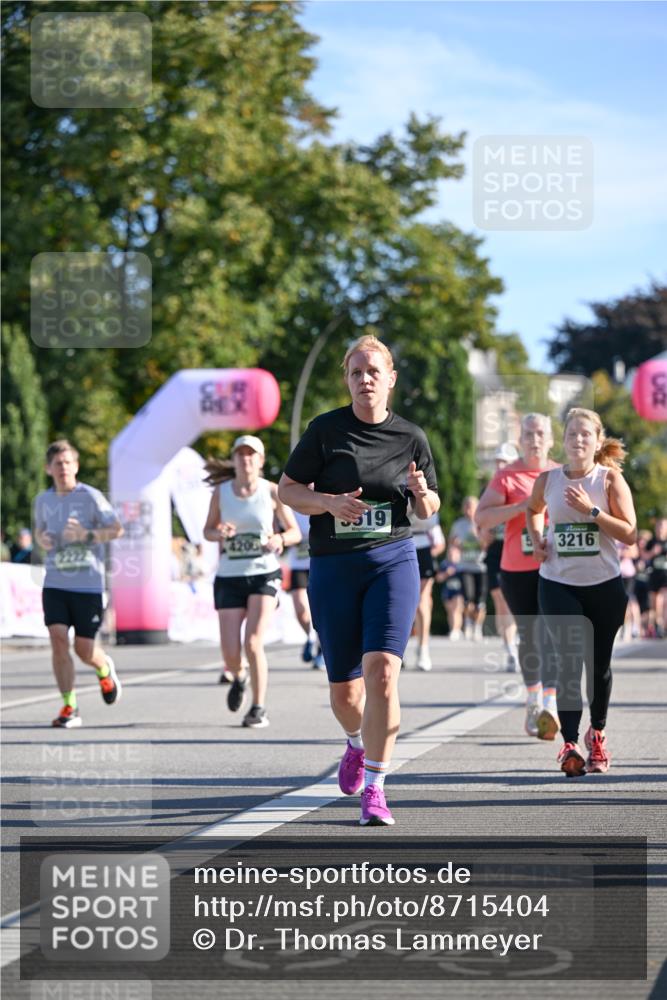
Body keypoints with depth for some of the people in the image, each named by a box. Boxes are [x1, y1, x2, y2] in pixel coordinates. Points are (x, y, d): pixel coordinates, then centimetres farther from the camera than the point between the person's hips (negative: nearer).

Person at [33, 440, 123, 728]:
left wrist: (87, 534, -20)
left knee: (84, 649, 2)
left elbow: (116, 529, -5)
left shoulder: (90, 496, -5)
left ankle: (104, 669, 40)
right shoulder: (43, 500, 8)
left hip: (88, 585, -3)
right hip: (55, 583, 3)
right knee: (58, 639, -14)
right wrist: (42, 540, 1)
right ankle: (69, 707, -5)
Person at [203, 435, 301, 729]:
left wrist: (279, 539, -17)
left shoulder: (272, 491, -2)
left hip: (264, 575, -2)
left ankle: (259, 709, -1)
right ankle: (239, 678, 33)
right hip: (229, 577, 2)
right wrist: (220, 533, -12)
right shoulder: (221, 492, 2)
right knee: (230, 652, -4)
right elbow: (208, 530, 11)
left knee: (253, 643, -16)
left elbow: (295, 532, 5)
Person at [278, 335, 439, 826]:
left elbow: (429, 509, 15)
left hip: (393, 560, 0)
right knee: (344, 689, 7)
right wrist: (329, 502, -16)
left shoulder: (411, 437, 5)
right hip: (333, 567, 0)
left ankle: (374, 789, -14)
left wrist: (422, 494, -9)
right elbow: (287, 489, 3)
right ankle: (358, 744, 43)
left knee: (381, 670, -19)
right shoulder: (325, 429, 0)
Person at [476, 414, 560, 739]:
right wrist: (522, 506, -19)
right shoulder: (507, 477, -1)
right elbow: (481, 517, -10)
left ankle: (549, 706, -24)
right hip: (517, 569, 0)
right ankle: (533, 698, 31)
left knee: (551, 635, -15)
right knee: (528, 637, 12)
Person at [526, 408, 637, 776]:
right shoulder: (548, 479, 2)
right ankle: (569, 745, -16)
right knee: (570, 661, -14)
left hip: (604, 586, 0)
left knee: (599, 664, 11)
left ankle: (597, 734, 33)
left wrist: (591, 510, -19)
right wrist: (536, 540, 6)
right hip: (558, 584, 0)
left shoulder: (610, 479, -4)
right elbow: (534, 510, 25)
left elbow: (629, 534, -10)